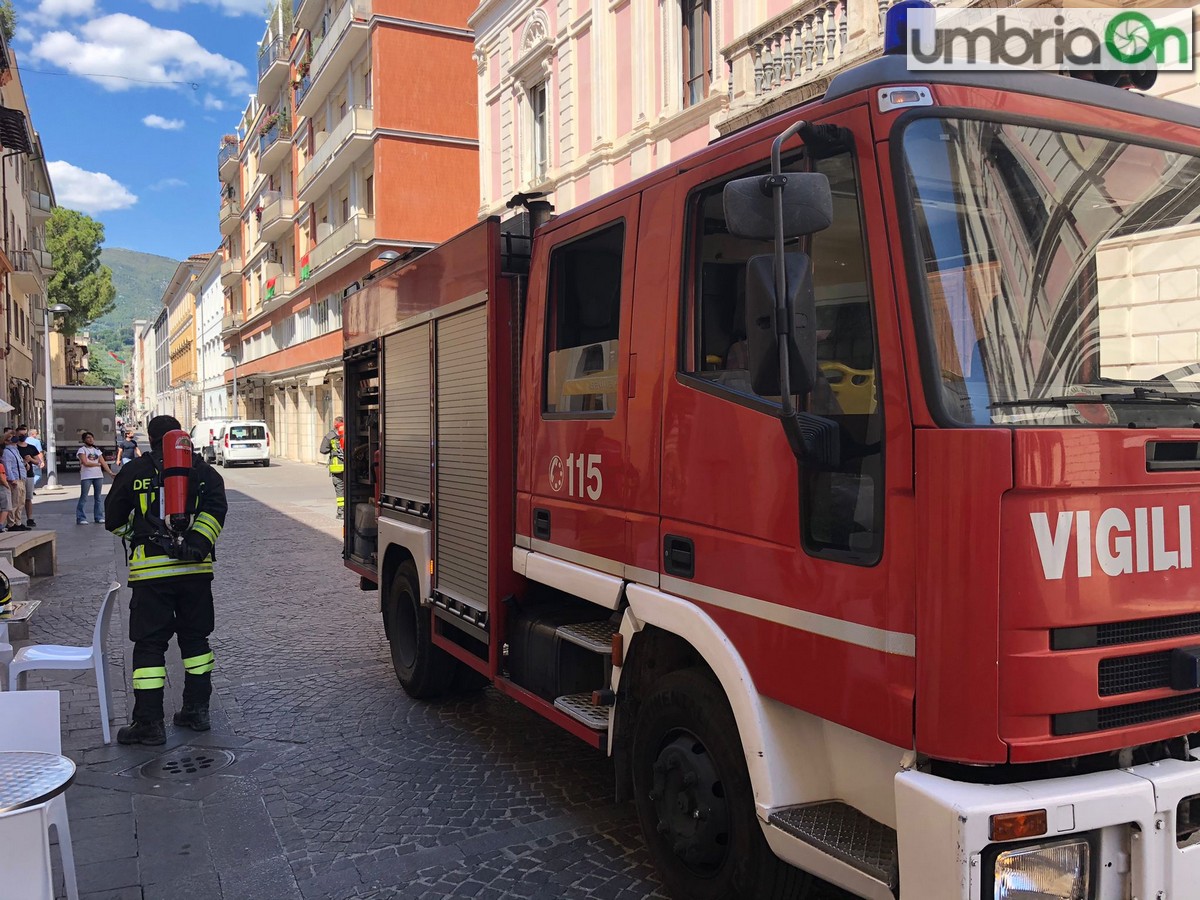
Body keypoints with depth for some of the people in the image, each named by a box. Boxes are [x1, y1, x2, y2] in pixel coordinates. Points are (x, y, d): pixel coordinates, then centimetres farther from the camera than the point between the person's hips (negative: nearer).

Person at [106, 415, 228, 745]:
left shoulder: (134, 471, 3)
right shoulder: (203, 470, 7)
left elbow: (114, 520, 8)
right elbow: (215, 509, -9)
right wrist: (196, 545, -13)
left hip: (150, 569, -2)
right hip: (196, 568, 2)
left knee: (149, 644, 2)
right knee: (195, 638, 14)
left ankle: (149, 723, 2)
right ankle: (197, 710, 20)